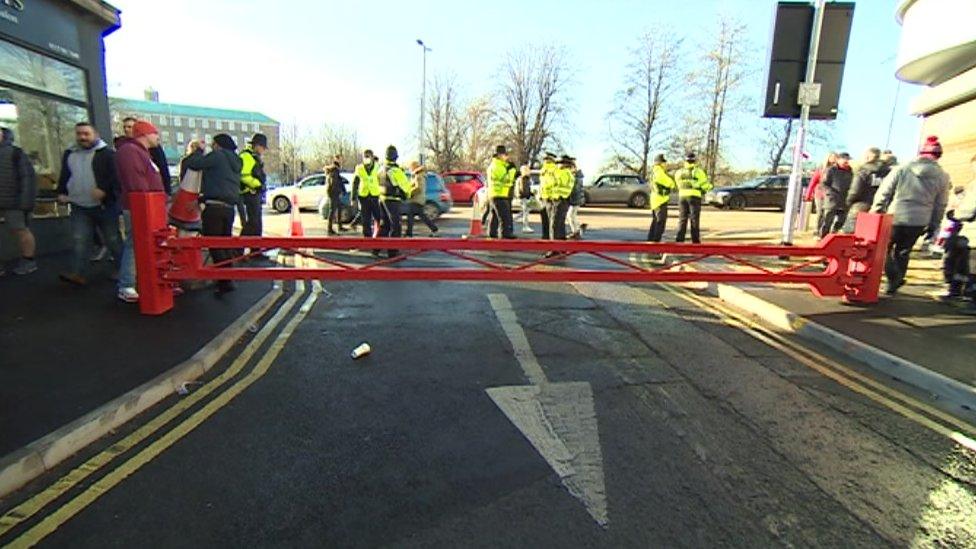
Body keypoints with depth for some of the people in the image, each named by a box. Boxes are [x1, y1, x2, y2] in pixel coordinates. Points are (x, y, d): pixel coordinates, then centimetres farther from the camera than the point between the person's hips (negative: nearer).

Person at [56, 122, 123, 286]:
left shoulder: (107, 153, -4)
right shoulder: (69, 154, 15)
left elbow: (116, 175, -13)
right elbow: (64, 177, 24)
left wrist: (104, 189, -24)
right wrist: (61, 192, 11)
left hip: (105, 205, -5)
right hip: (79, 207, 5)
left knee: (113, 240, 5)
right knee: (79, 241, -3)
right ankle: (78, 273, -4)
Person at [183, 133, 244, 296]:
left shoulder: (218, 156, -5)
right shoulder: (235, 162, 20)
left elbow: (193, 163, -8)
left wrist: (199, 150, 8)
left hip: (214, 206, -8)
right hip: (229, 207, 8)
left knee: (215, 246, -5)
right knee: (225, 244, 15)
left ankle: (224, 282, -7)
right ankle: (228, 280, 20)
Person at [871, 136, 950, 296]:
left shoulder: (902, 170, -4)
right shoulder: (942, 176, 4)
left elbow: (884, 193, -5)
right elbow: (940, 205, 9)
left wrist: (875, 214, 2)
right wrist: (933, 226, 17)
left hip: (895, 218, -3)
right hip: (919, 222, 3)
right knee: (903, 253, 15)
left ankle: (894, 277, -8)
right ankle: (894, 284, 19)